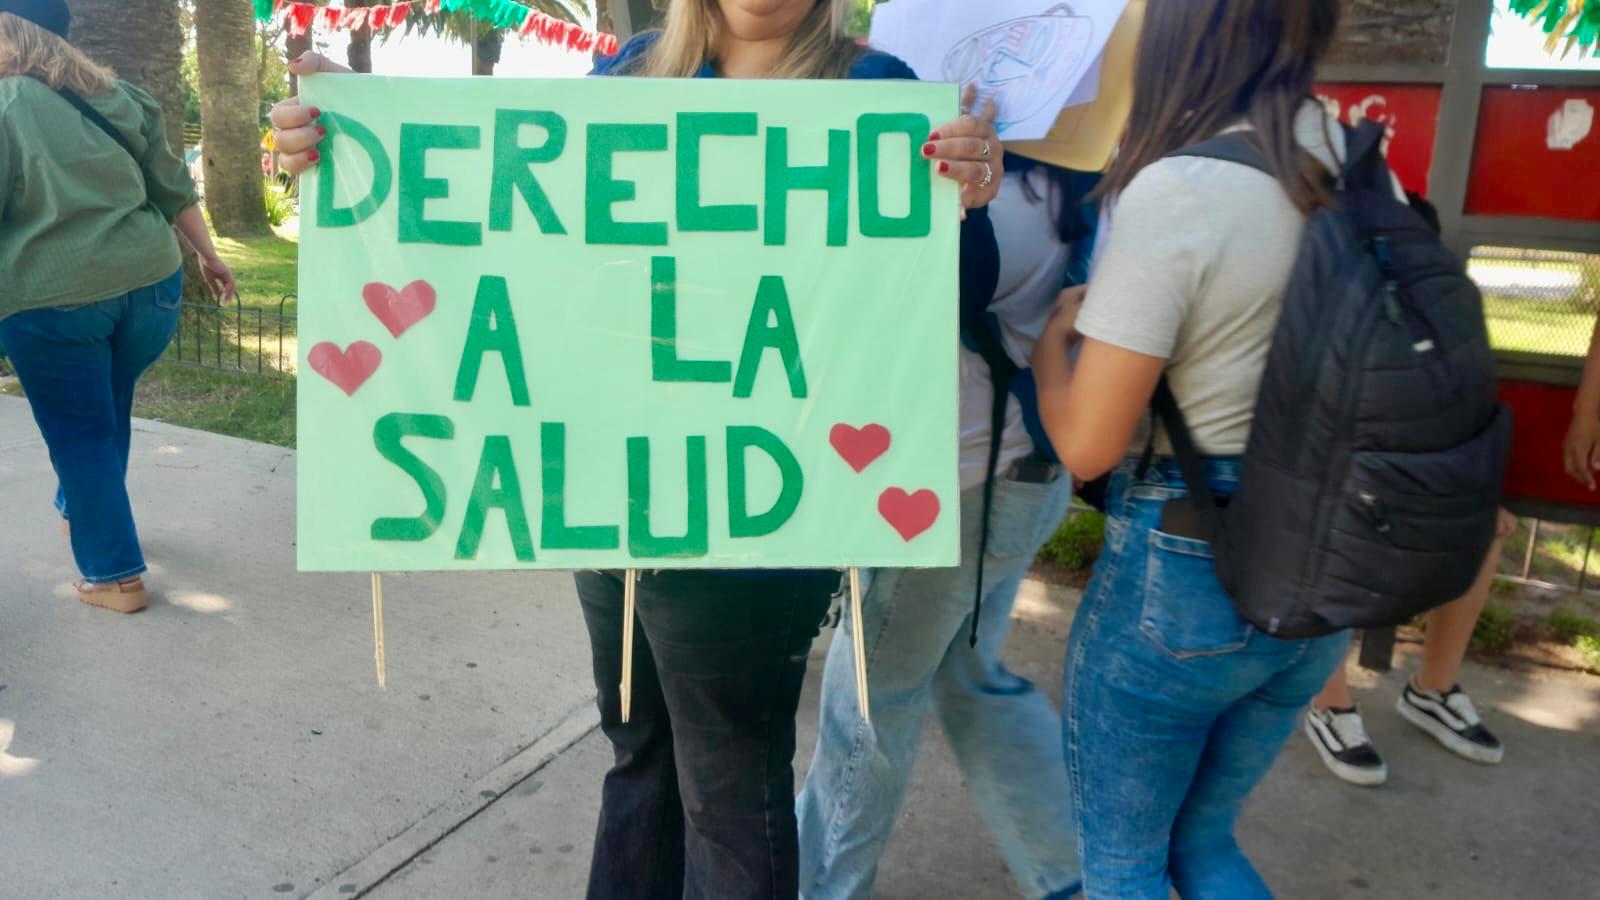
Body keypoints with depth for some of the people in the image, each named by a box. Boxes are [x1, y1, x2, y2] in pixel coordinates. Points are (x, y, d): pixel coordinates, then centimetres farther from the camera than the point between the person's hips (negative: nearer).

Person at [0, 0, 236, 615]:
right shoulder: (119, 99, 10)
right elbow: (174, 190, 12)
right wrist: (208, 257, 20)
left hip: (52, 299, -5)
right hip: (149, 282, 5)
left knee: (79, 434, 8)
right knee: (107, 410, 25)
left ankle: (115, 577, 14)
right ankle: (80, 510, 46)